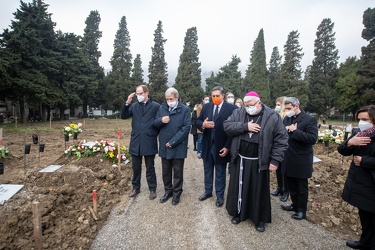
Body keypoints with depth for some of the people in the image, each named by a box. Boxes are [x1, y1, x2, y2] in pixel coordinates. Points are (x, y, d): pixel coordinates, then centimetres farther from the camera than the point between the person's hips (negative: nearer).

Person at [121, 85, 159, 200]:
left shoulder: (156, 106, -5)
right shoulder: (134, 106, 6)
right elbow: (123, 116, 2)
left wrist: (155, 134, -5)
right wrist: (127, 103, -8)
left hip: (149, 142, -3)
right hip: (135, 142, 4)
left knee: (150, 168, 10)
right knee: (136, 167, 15)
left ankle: (152, 189, 25)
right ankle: (136, 187, 33)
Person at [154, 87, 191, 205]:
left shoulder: (185, 109, -7)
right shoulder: (161, 108, 6)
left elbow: (186, 128, -12)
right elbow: (155, 123, 10)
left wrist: (173, 142, -15)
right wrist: (161, 120, -15)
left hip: (178, 147, -4)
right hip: (164, 146, 4)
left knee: (178, 172, 9)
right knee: (166, 171, 15)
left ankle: (177, 193, 26)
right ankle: (168, 191, 33)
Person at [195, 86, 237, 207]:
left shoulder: (231, 108, -10)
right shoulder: (206, 106, 4)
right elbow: (198, 121, 6)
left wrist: (227, 147, -15)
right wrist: (203, 124, -18)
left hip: (221, 147, -4)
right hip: (207, 145, 4)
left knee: (220, 173, 12)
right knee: (207, 170, 19)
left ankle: (220, 195, 29)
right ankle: (208, 191, 38)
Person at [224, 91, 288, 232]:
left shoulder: (272, 117, -8)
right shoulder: (238, 113, 0)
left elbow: (281, 140, -8)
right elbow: (227, 126, -10)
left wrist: (275, 160, -12)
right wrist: (245, 126, -21)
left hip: (259, 162, -2)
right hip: (240, 160, 3)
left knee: (259, 190, 12)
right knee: (239, 187, 15)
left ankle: (259, 218, 32)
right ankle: (239, 213, 36)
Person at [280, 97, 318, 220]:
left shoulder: (310, 119, -12)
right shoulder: (287, 118, 7)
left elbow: (313, 138, -22)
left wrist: (295, 131, -24)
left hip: (301, 160, -6)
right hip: (288, 158, 6)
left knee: (301, 187, 11)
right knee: (291, 185, 19)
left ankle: (301, 211, 27)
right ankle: (295, 205, 38)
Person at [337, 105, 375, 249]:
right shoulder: (357, 133, 4)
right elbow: (342, 151, 0)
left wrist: (363, 160, -17)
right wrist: (349, 142, -18)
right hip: (358, 183, 6)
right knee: (363, 214, 22)